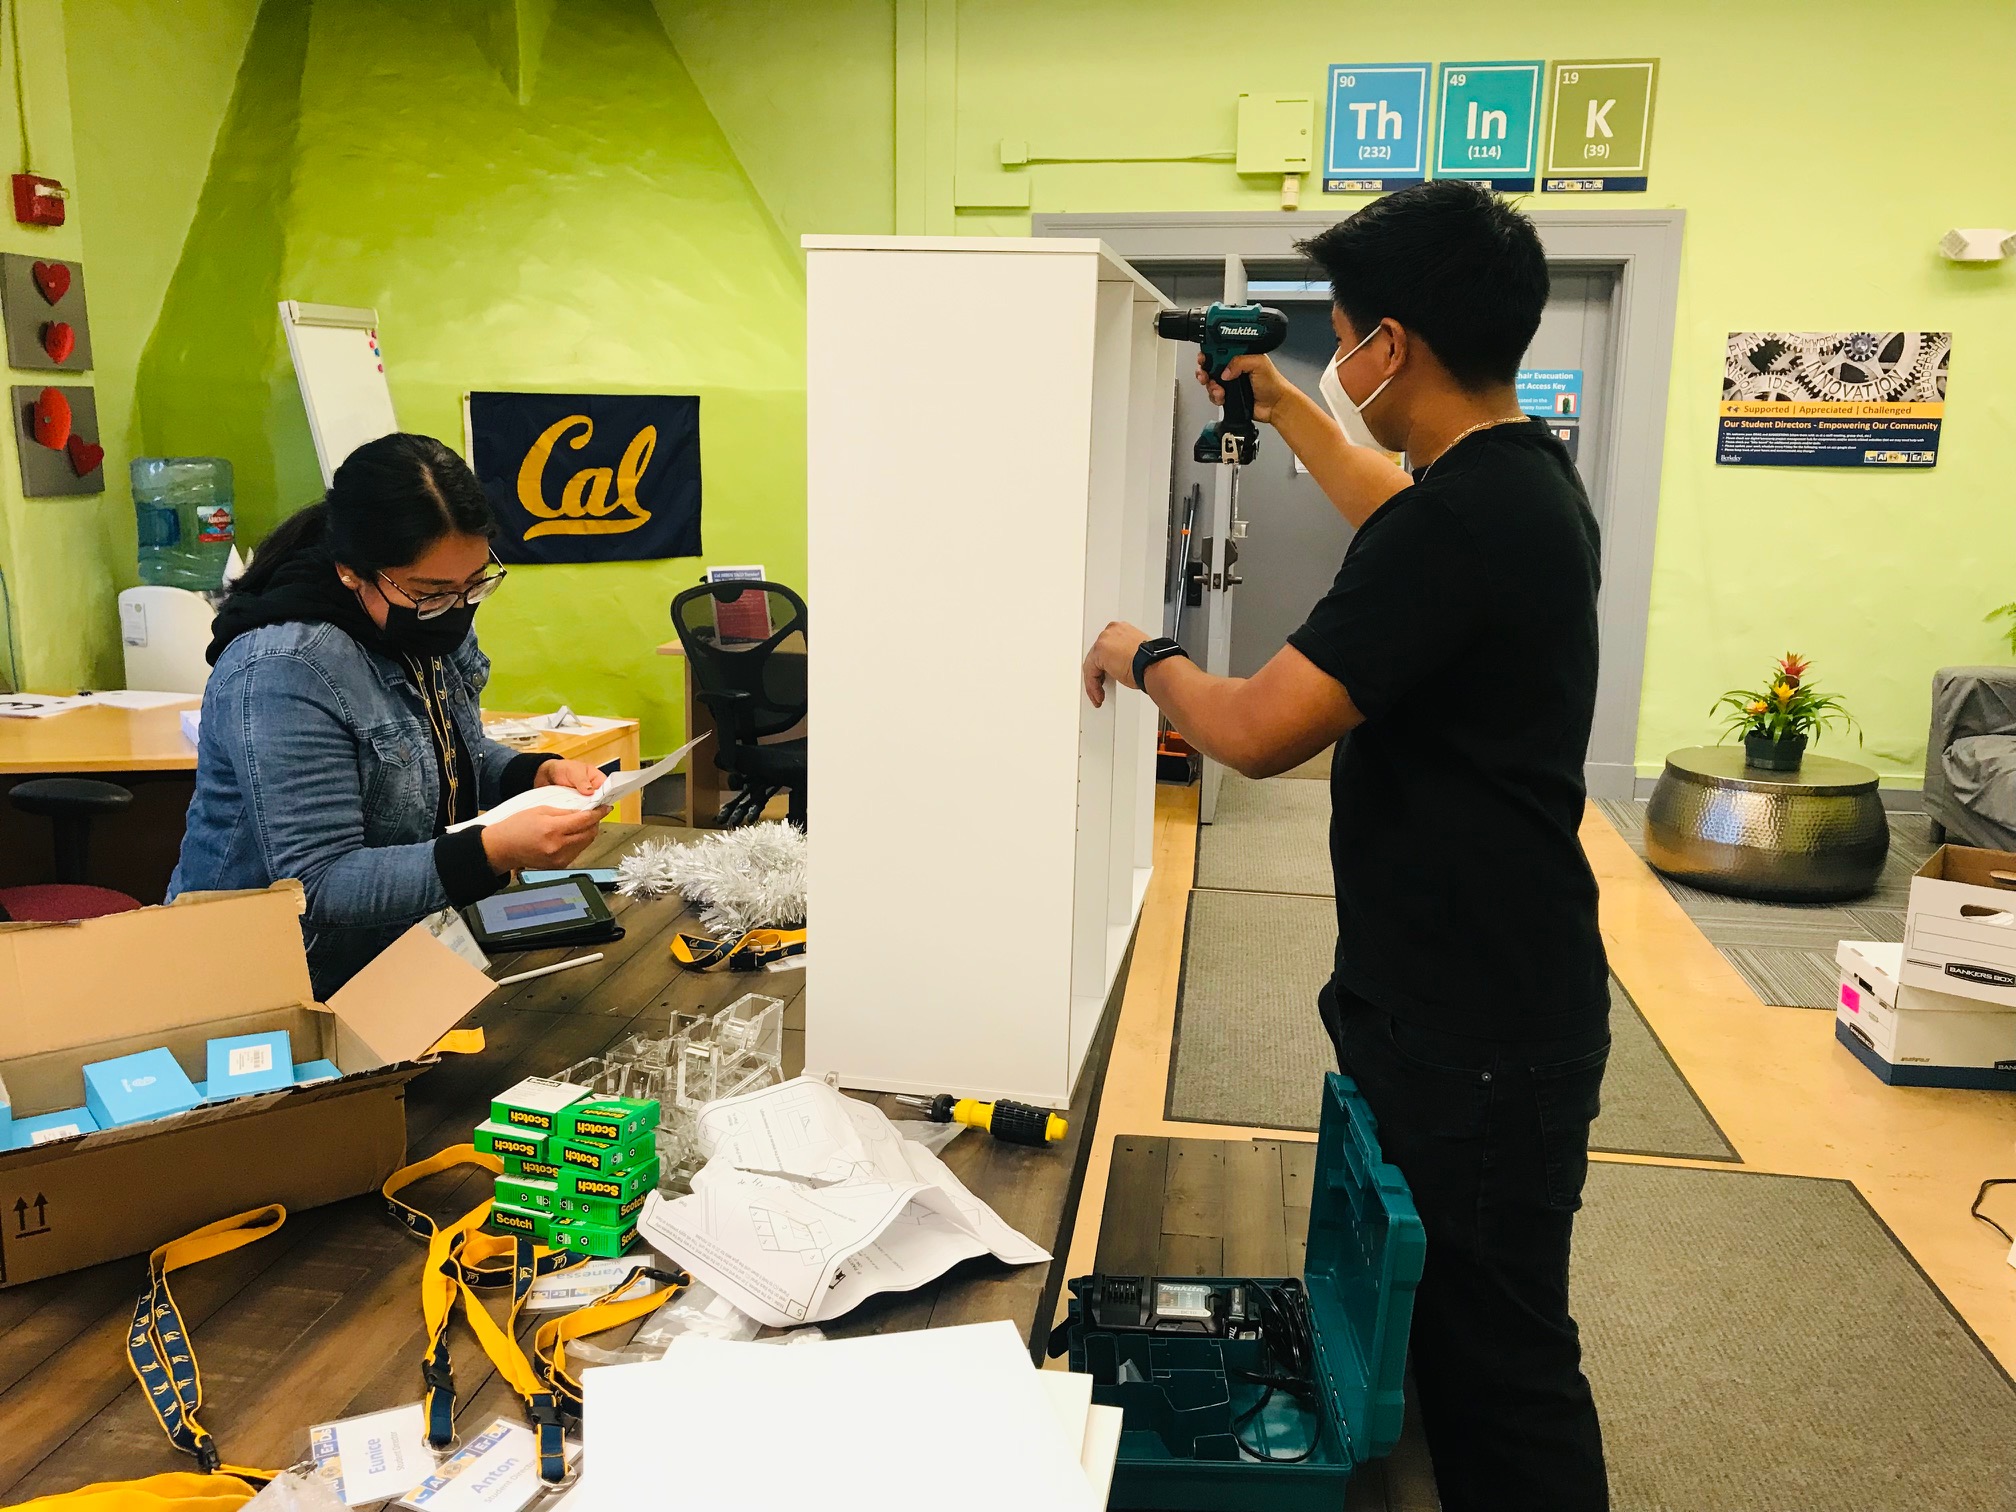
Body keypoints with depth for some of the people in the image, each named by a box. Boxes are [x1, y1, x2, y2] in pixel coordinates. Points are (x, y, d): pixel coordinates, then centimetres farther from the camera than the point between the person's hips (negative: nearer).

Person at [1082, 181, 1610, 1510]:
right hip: (1481, 996, 10)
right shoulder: (1525, 476, 6)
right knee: (1469, 1331, 24)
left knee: (1500, 1363, 5)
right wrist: (1279, 403, 36)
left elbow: (1257, 730, -26)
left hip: (1478, 1035, -10)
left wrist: (1142, 656, -6)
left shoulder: (1458, 522, -26)